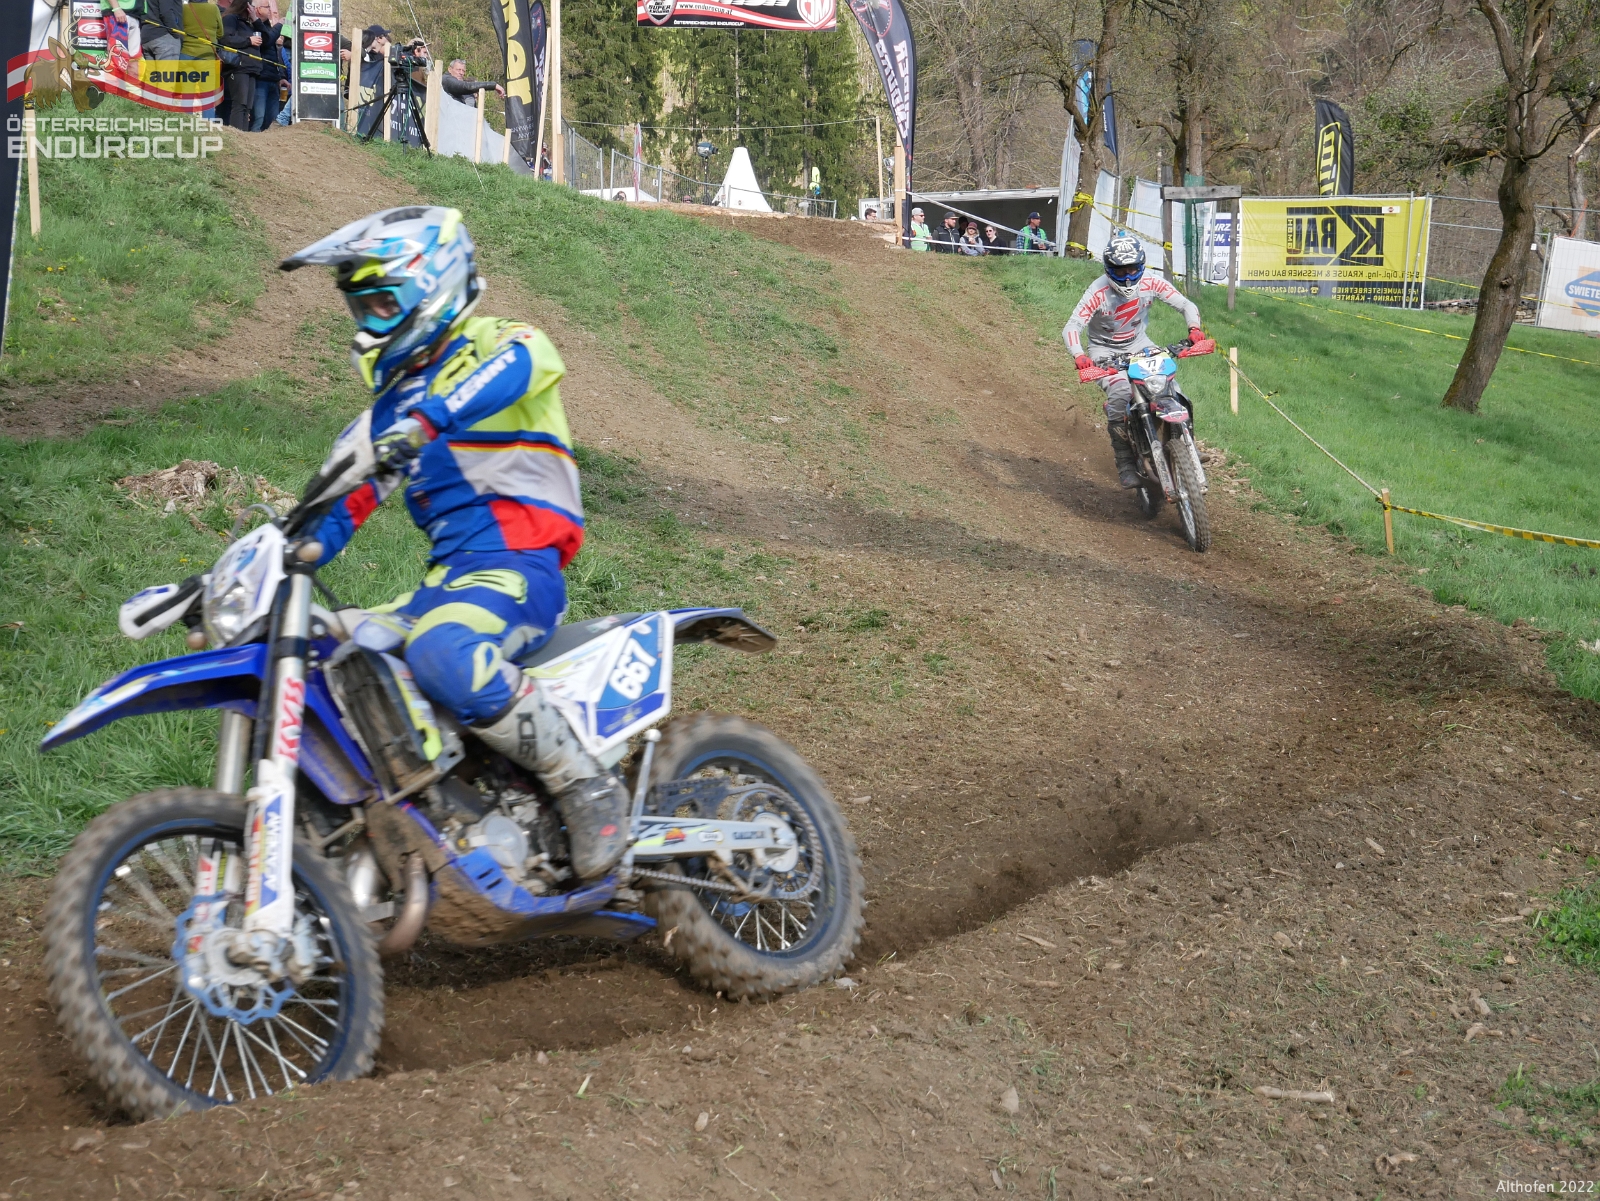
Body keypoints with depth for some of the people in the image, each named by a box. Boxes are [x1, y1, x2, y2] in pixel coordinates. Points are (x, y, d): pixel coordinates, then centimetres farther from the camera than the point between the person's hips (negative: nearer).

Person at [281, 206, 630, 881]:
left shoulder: (505, 343, 0)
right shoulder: (394, 396, 24)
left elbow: (513, 370, -27)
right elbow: (350, 501, 23)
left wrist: (421, 423, -45)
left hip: (518, 565, -8)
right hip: (447, 574, 9)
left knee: (439, 652, -37)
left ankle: (587, 788, -26)